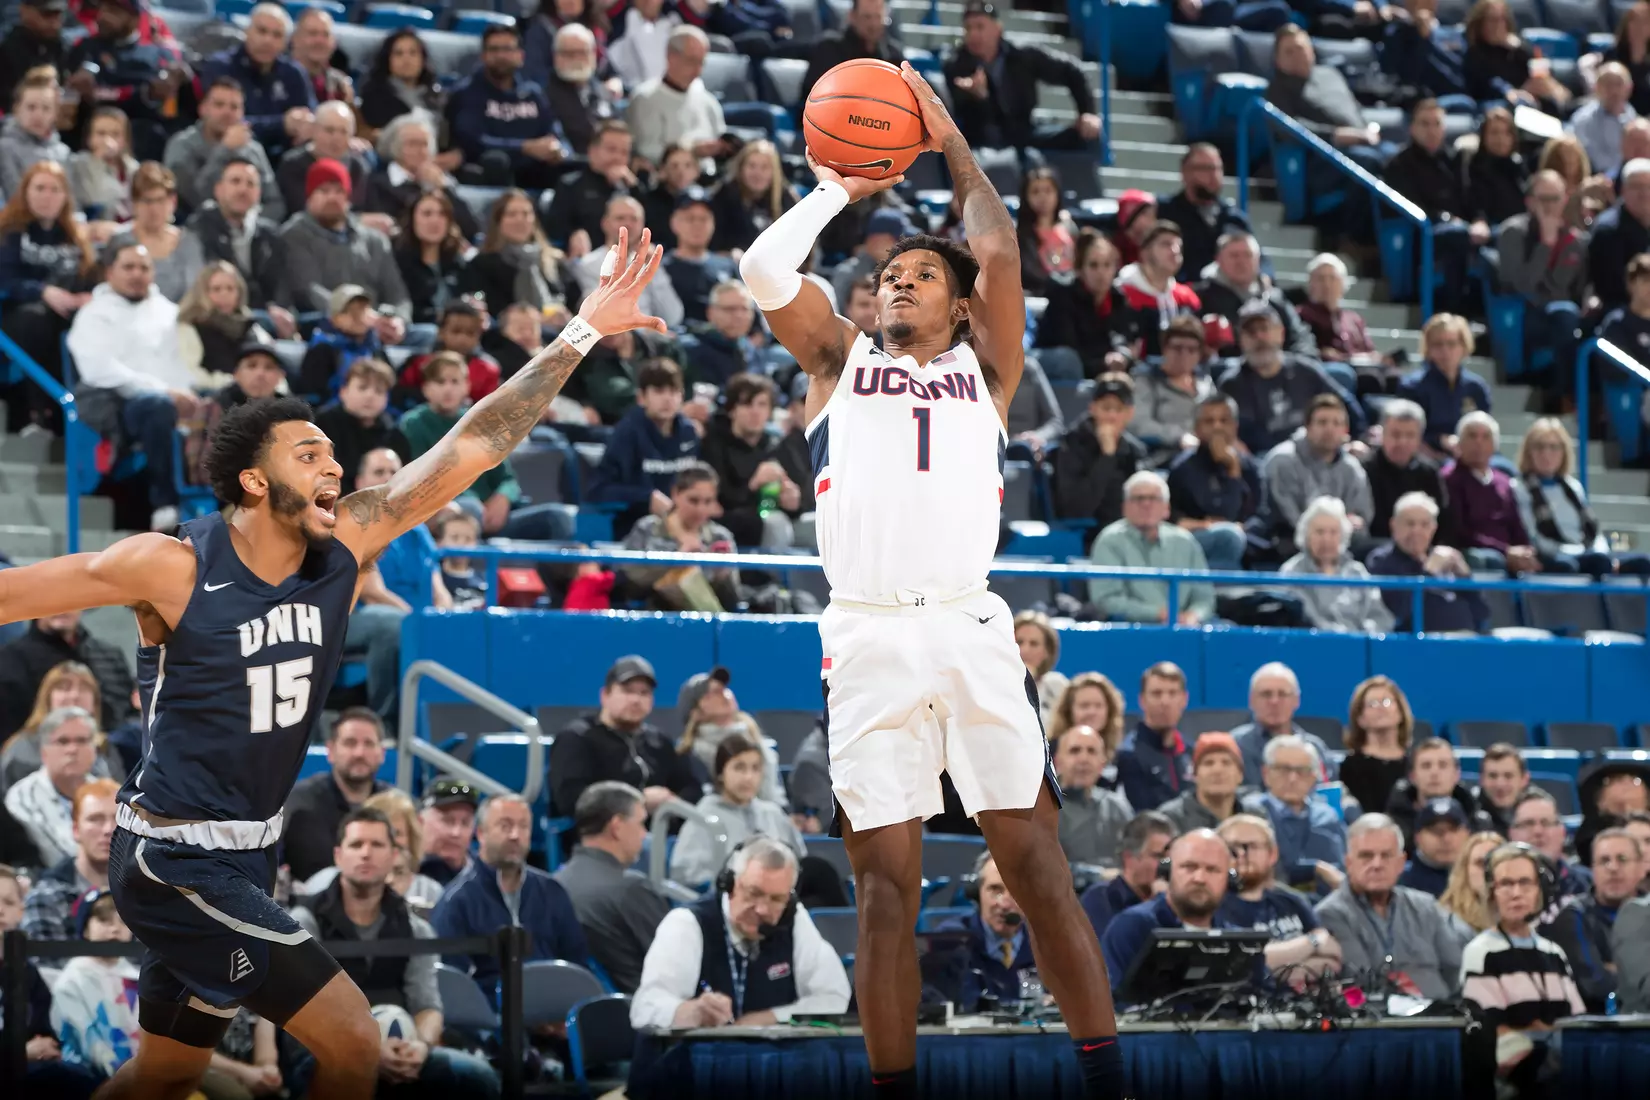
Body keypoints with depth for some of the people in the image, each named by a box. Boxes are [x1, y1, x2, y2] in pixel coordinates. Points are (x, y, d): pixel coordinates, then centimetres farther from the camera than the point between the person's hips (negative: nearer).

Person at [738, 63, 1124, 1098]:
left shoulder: (983, 368, 18)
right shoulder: (842, 360, 20)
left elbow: (1000, 253, 5)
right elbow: (765, 266, 7)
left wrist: (953, 144, 14)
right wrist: (839, 189, 17)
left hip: (970, 626, -1)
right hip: (867, 634, 1)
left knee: (1037, 861, -5)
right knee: (886, 883, -1)